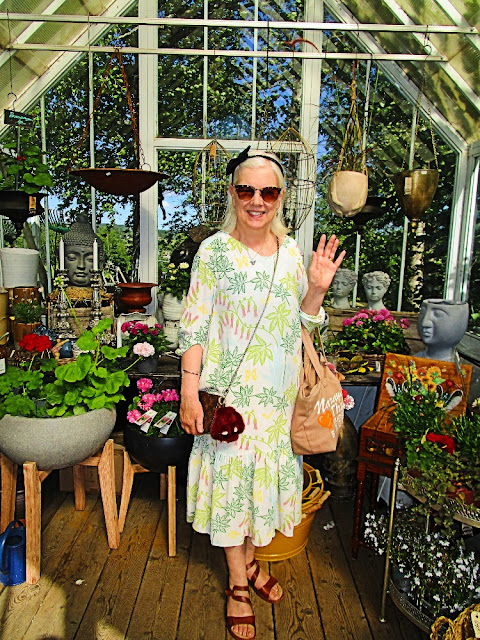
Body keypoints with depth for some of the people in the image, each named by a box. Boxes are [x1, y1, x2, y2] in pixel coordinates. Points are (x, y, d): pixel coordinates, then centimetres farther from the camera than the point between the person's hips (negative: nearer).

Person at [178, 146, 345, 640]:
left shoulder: (291, 250, 4)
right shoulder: (214, 251, -9)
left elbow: (302, 321, 10)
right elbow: (193, 328, -9)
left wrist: (317, 288, -9)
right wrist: (189, 393, -13)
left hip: (278, 392, 4)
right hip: (229, 391, -4)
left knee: (265, 473, 18)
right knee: (230, 475, 8)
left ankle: (251, 558, 43)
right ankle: (238, 582, 31)